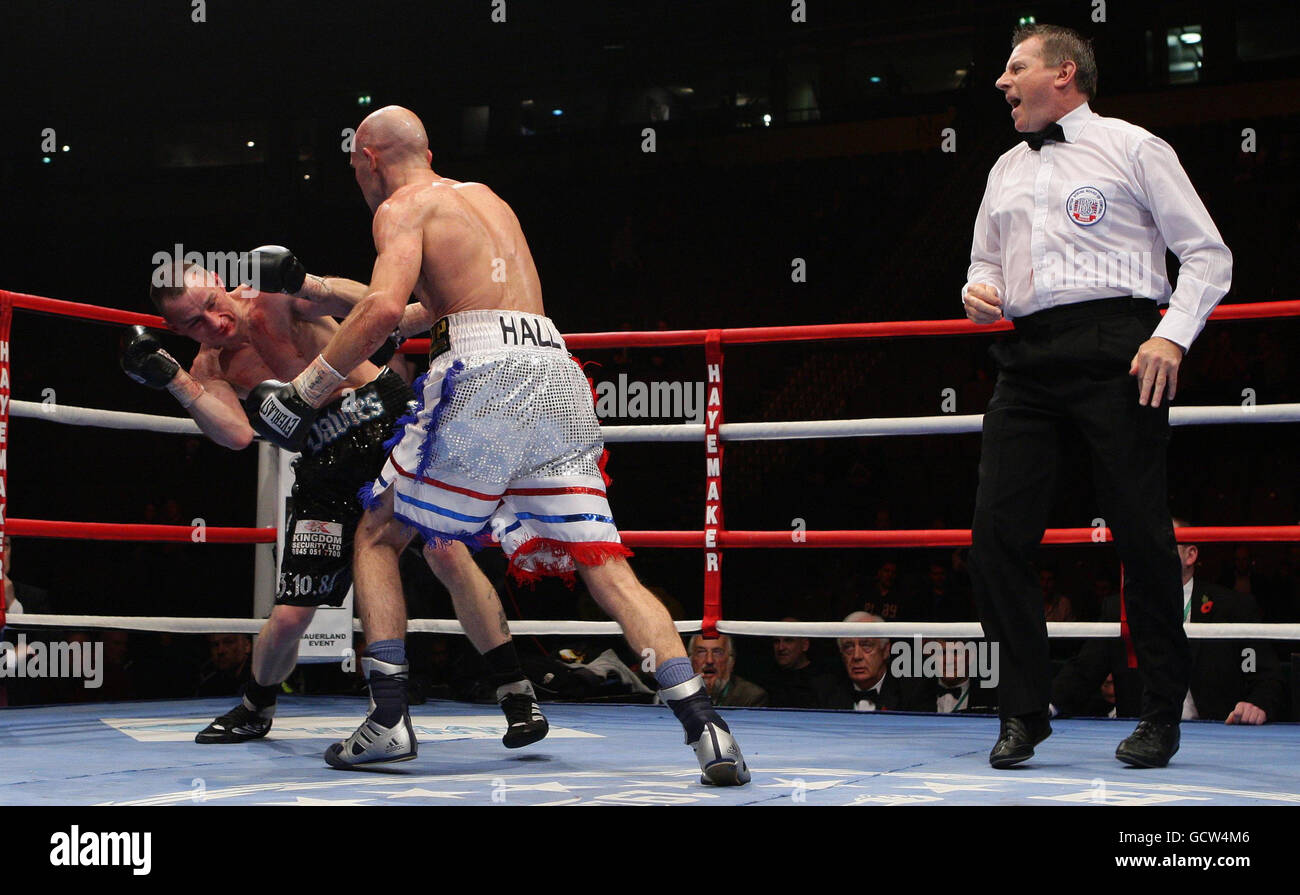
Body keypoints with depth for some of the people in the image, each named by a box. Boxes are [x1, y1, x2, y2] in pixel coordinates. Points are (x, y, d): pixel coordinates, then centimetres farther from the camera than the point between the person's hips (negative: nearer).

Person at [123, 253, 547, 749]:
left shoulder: (272, 295, -4)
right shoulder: (208, 369, 3)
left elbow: (366, 306, -17)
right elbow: (237, 435, -17)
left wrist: (301, 282, -35)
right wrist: (171, 378, -23)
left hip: (388, 415, -3)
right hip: (325, 463, 3)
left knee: (447, 553, -21)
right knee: (289, 617, 1)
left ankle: (516, 695, -11)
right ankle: (254, 709, 33)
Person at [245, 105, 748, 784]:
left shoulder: (402, 206, 7)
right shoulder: (485, 196, 30)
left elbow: (384, 307, -12)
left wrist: (301, 392, -6)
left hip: (485, 373, -6)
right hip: (557, 372, 6)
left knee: (377, 538, 11)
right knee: (604, 564, 0)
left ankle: (389, 720, 2)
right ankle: (705, 728, -15)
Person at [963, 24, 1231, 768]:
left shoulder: (1132, 147, 5)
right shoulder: (1007, 170, 24)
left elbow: (1208, 254, 2)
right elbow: (987, 260, 32)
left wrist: (1172, 336, -12)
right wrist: (979, 291, 8)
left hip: (1115, 346, -5)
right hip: (1029, 358, 6)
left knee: (1141, 532, -6)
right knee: (1000, 532, -5)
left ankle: (1163, 714, 6)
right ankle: (1025, 712, 4)